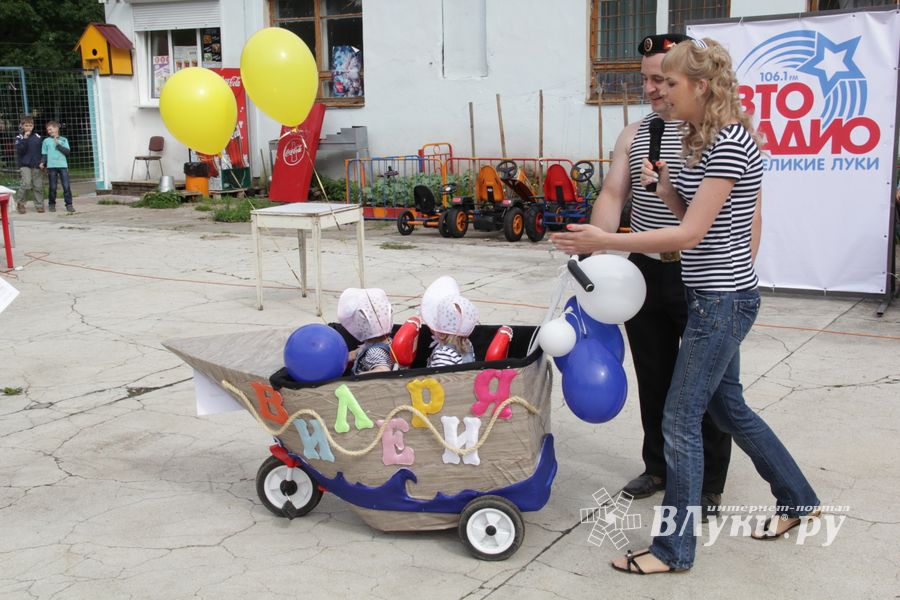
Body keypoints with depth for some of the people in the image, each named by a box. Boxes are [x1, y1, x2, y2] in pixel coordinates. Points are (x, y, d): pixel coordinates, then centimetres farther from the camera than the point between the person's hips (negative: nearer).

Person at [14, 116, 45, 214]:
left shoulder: (37, 137, 8)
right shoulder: (19, 138, 1)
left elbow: (42, 151, 12)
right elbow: (19, 151, -13)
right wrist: (25, 139, -19)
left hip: (37, 165, 3)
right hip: (25, 165, -3)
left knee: (38, 186, 1)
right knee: (26, 183, -18)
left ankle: (39, 205, 11)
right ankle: (20, 203, 0)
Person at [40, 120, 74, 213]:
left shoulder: (63, 140, 11)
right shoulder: (46, 141, 12)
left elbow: (67, 151, 0)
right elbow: (44, 154, 10)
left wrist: (58, 144, -7)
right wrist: (42, 163, -5)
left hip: (63, 165, 0)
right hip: (51, 166, 0)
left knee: (66, 186, -7)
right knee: (53, 187, 1)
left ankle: (69, 205, -2)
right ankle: (52, 205, 12)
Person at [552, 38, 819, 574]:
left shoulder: (731, 142, -19)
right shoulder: (704, 140, 11)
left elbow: (690, 234, -23)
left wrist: (603, 241, -23)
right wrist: (666, 188, -2)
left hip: (723, 300, -10)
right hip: (715, 298, 10)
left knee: (681, 420, -3)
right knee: (728, 406, 21)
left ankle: (675, 549, 11)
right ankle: (799, 500, 39)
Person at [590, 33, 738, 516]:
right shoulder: (634, 135, 8)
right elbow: (612, 196, 2)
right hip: (644, 272, 5)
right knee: (653, 378, 16)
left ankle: (708, 485, 21)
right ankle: (658, 467, 33)